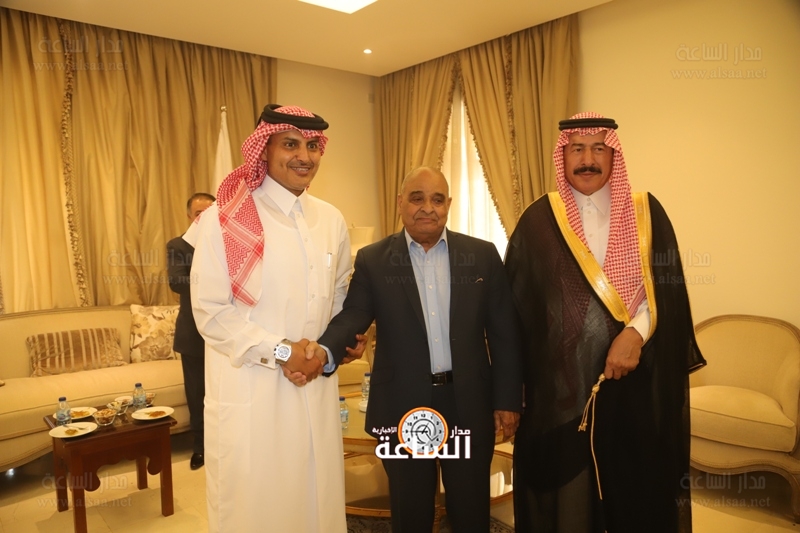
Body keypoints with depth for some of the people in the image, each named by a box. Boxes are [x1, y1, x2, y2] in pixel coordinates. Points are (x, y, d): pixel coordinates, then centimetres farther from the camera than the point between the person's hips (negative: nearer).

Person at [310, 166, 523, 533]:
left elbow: (504, 333, 2)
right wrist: (324, 350, -34)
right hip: (403, 407, 0)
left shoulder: (483, 255, 1)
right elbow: (352, 315, -13)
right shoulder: (372, 260, 0)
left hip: (469, 403, 1)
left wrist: (508, 399, 0)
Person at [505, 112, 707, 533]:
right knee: (565, 494, 10)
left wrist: (635, 333, -18)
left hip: (633, 381, 1)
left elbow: (669, 291, -1)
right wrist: (513, 381, -3)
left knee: (634, 487, 13)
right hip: (560, 382, -1)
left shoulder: (646, 213, 3)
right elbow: (516, 301, 0)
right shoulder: (539, 219, 0)